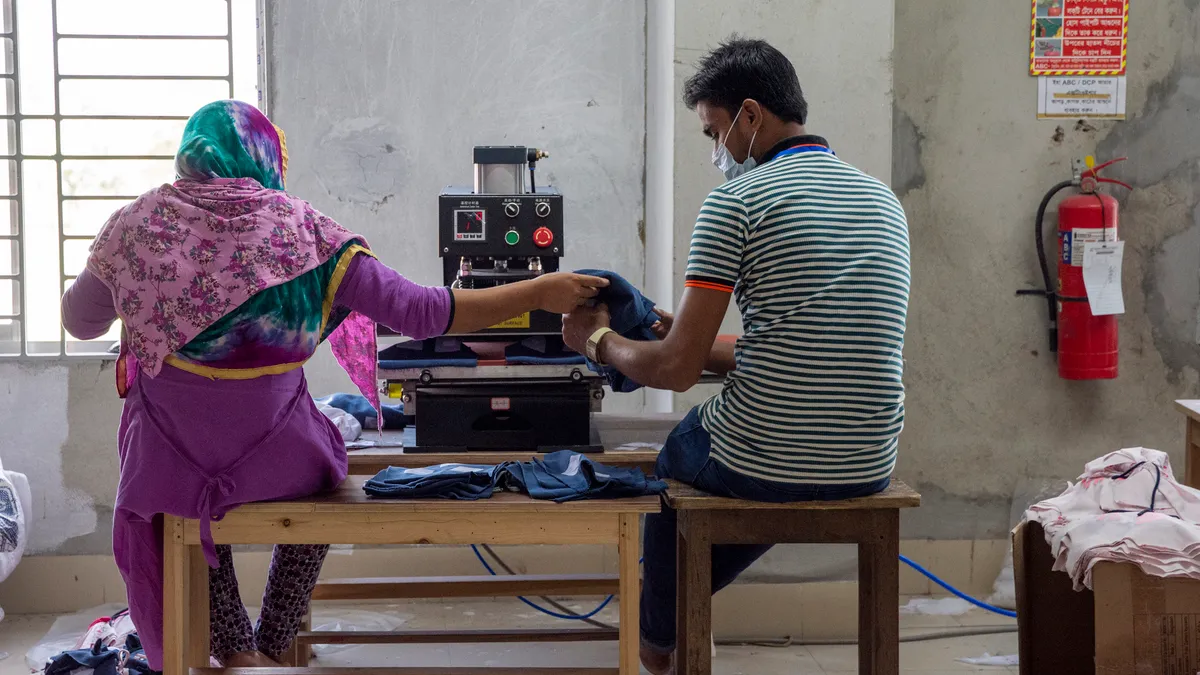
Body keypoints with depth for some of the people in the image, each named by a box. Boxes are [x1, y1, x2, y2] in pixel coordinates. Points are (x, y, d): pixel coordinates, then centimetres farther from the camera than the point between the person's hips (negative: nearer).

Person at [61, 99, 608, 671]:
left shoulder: (138, 224, -5)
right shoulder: (300, 230, -10)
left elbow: (79, 321, 10)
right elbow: (417, 312, -14)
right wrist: (539, 294, -6)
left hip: (173, 461, 1)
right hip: (276, 461, -1)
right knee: (315, 480, 35)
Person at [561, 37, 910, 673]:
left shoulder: (736, 202, -11)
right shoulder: (885, 201, 11)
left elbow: (677, 369, -12)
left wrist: (600, 341, 8)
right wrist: (693, 338, 23)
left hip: (761, 465, -5)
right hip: (870, 466, 6)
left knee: (677, 452, 29)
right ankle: (679, 619, 47)